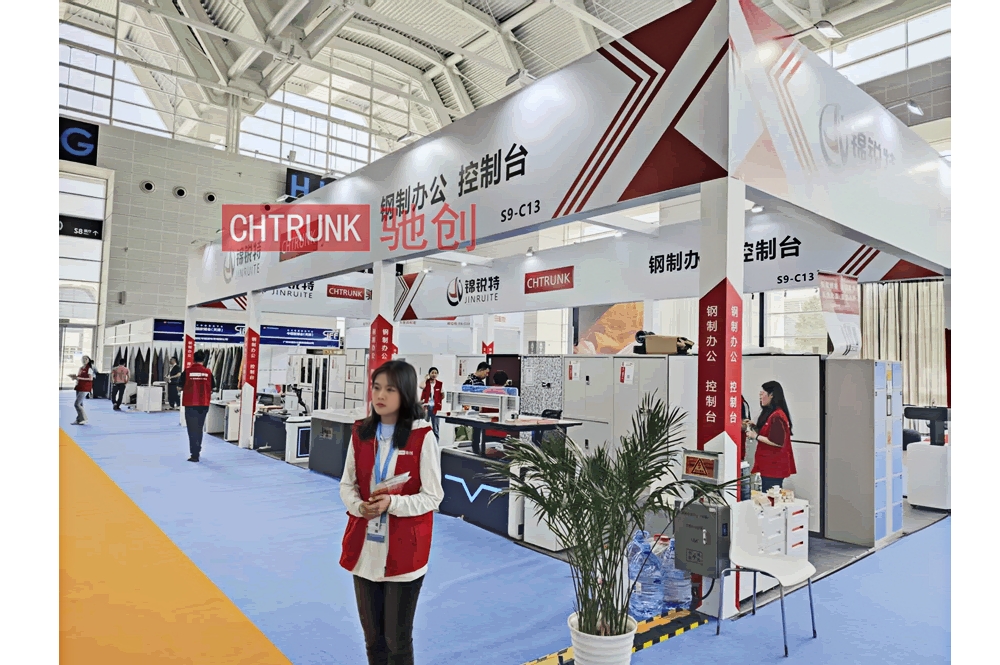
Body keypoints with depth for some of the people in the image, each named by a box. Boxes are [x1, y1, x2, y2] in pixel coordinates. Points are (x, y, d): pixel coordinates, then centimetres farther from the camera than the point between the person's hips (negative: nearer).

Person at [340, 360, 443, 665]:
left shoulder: (423, 437, -13)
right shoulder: (360, 432, 1)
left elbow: (433, 496, -10)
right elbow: (347, 484, 7)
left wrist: (392, 503, -24)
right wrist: (359, 507, -13)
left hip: (404, 551, -4)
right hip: (363, 548, 5)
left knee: (397, 639, 10)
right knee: (372, 635, 20)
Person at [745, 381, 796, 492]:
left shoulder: (777, 416, -16)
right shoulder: (770, 413, 15)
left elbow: (778, 442, -22)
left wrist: (756, 436, -15)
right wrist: (755, 428, 10)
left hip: (774, 467, -10)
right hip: (768, 465, 10)